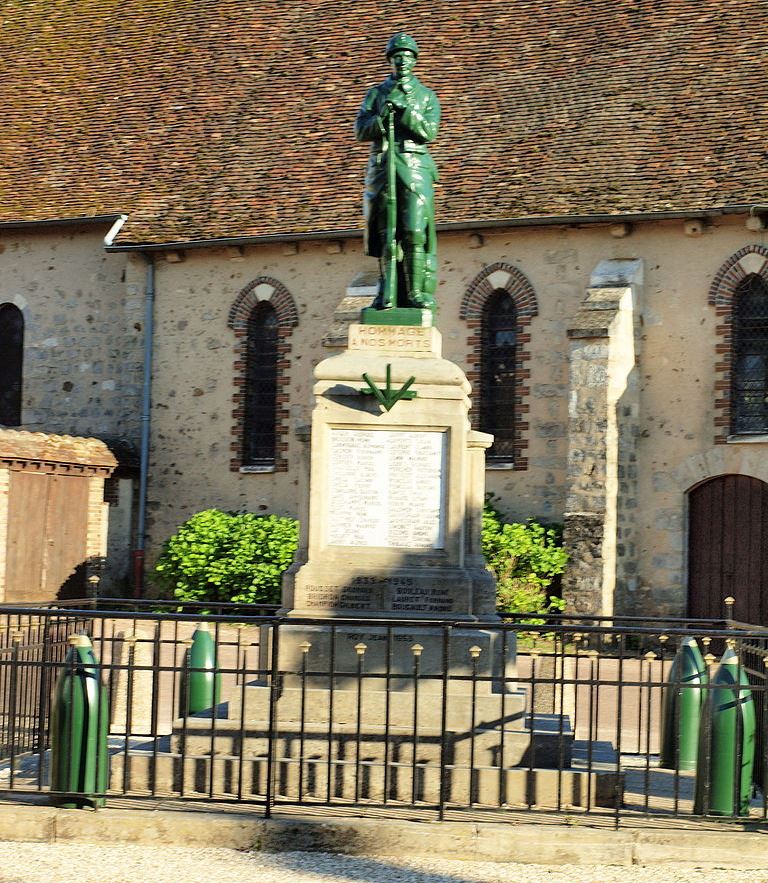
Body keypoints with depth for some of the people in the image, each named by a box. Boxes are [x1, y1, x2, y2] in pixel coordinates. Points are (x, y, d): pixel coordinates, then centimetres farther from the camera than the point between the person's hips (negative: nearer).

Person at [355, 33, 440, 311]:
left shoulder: (427, 96, 13)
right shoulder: (376, 94, 15)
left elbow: (429, 131, -3)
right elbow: (361, 131, 4)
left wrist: (404, 108, -14)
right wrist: (382, 116, -14)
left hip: (414, 168, -1)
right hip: (382, 167, 1)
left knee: (415, 232, -12)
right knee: (385, 234, -1)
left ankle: (418, 293, -10)